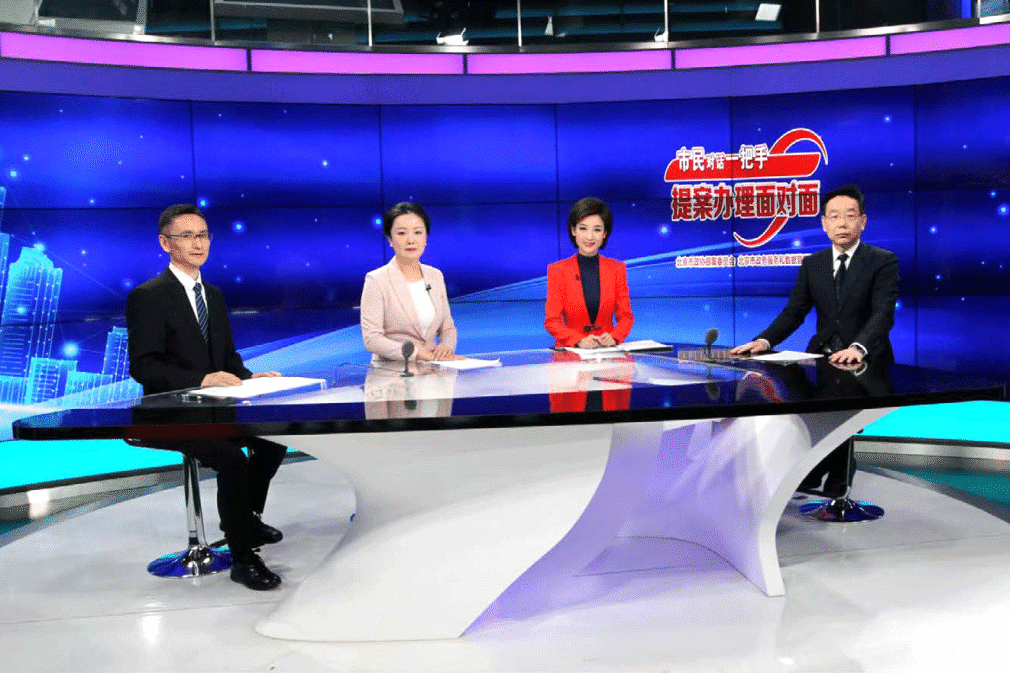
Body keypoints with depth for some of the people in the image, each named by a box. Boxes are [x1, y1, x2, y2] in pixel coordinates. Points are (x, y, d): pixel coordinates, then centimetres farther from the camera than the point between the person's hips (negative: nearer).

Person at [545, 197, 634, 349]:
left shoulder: (617, 268, 10)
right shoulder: (558, 270, 3)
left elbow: (626, 316, 8)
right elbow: (552, 321, -2)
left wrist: (613, 338, -13)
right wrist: (579, 341, -19)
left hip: (607, 352, 1)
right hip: (570, 351, -1)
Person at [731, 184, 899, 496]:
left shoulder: (884, 261, -3)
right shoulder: (812, 264, 10)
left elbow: (883, 312, -16)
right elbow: (794, 312, 5)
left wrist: (858, 347, -36)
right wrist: (764, 340, -14)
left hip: (865, 360, -3)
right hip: (822, 357, 4)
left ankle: (834, 488, -5)